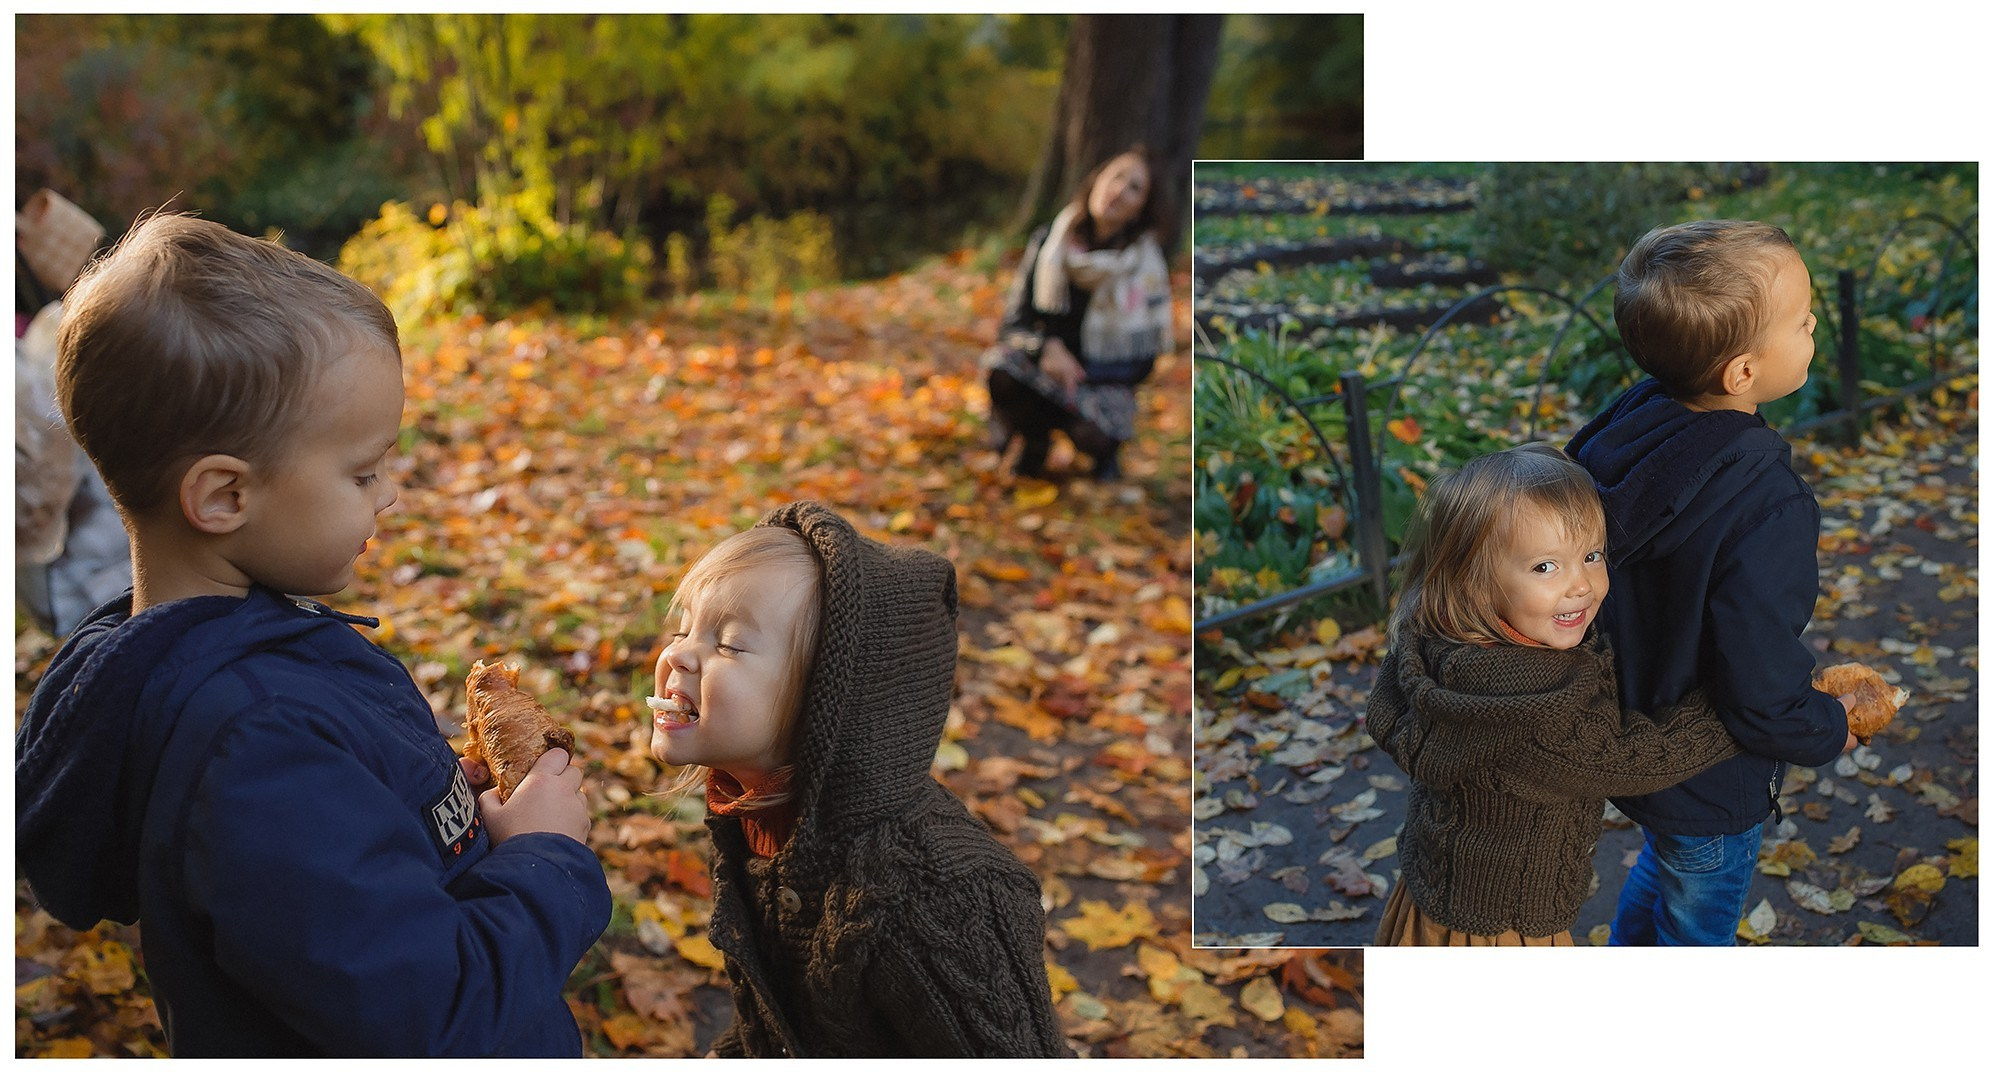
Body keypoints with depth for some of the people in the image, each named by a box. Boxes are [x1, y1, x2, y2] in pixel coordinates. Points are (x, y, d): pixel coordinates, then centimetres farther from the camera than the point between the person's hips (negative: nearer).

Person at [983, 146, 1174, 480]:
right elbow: (1014, 321, -2)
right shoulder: (1048, 242, -3)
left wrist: (1078, 372, -19)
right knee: (1000, 370, -32)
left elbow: (1140, 362, -6)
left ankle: (1104, 447, 5)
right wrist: (1048, 348, -24)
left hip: (1103, 381, -1)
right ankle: (1034, 442, -2)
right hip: (1042, 365, 1)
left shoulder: (1146, 267, -7)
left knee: (1091, 436, -35)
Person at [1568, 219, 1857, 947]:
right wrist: (1834, 728, -9)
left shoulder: (1629, 424, -16)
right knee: (1697, 929, 21)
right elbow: (1764, 703, -31)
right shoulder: (1766, 517, -38)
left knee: (1658, 869, 35)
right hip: (1708, 791, -7)